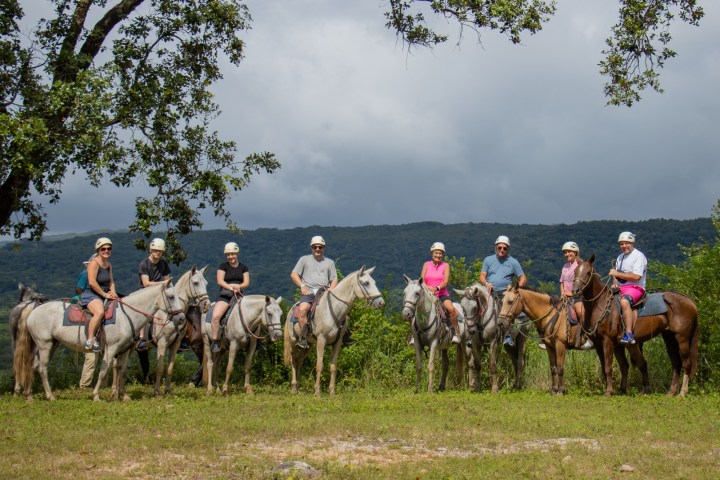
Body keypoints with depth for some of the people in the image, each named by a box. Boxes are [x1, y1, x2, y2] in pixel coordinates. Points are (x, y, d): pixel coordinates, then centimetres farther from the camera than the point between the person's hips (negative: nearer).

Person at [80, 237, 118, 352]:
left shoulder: (109, 265, 15)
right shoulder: (94, 263, -12)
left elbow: (111, 281, 20)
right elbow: (92, 282, -20)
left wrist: (112, 292, -1)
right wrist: (105, 294, -17)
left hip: (104, 295, 9)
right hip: (90, 294, -9)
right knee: (100, 312, -36)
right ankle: (90, 340, -32)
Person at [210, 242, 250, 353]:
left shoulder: (243, 267, 15)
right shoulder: (223, 267, 8)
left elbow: (246, 283, 6)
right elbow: (220, 281, -4)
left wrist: (238, 286, -15)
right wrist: (231, 287, -19)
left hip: (239, 296, 2)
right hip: (224, 295, -2)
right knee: (216, 316, -27)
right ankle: (214, 341, -16)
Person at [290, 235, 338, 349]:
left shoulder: (329, 262, 20)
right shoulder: (305, 259, 15)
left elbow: (334, 280, 17)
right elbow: (293, 275, 9)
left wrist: (331, 288, -5)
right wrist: (302, 286, -6)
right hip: (308, 292, -2)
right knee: (302, 308, -33)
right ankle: (303, 338, -32)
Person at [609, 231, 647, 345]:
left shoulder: (639, 256, -6)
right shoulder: (620, 257, 21)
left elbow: (636, 277, -18)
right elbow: (616, 275, 26)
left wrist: (617, 274, -16)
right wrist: (614, 283, 2)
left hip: (635, 288, -10)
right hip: (620, 289, 10)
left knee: (624, 301, -38)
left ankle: (629, 334, -43)